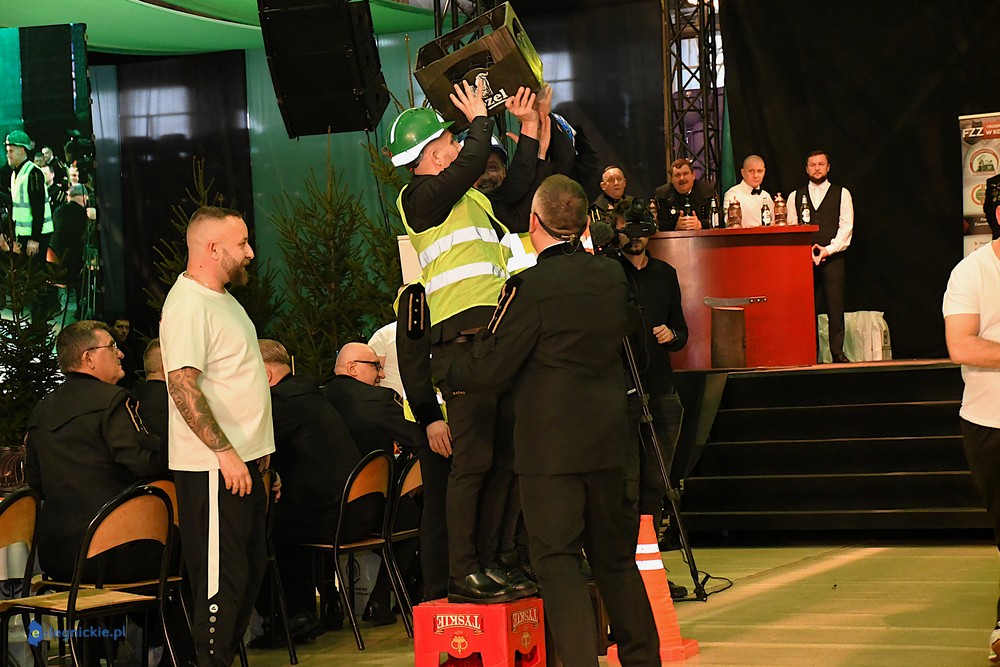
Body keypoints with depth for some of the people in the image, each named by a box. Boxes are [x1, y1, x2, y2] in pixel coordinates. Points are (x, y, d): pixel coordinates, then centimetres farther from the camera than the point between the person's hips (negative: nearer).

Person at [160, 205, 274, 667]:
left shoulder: (222, 297, 17)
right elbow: (182, 384, -24)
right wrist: (224, 451, -25)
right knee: (222, 576, -6)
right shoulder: (188, 303, -16)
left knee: (249, 568, 16)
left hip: (242, 459, 11)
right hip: (213, 467, -11)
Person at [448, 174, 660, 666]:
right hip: (608, 440, 6)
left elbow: (487, 369, -13)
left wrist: (448, 373, 9)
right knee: (615, 556, 18)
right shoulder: (612, 276, 3)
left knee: (557, 560, -3)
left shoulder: (532, 287, -16)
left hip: (551, 445, -6)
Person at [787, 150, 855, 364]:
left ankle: (837, 352, -4)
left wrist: (828, 249, -10)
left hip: (832, 258, -1)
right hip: (803, 258, 1)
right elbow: (790, 228, 9)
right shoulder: (795, 196, 15)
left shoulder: (841, 194, 10)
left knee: (835, 305, -6)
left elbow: (846, 226, 2)